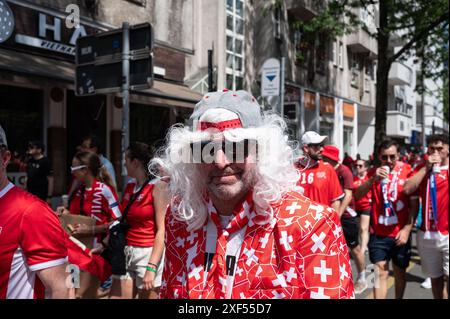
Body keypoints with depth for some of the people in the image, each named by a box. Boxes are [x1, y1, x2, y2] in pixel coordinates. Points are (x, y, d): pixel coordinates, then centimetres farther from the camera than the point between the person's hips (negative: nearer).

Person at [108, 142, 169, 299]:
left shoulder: (158, 187, -10)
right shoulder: (129, 186, 10)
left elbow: (162, 230, -15)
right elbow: (123, 222, 16)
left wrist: (151, 267, -20)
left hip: (148, 253, -6)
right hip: (126, 252, 6)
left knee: (147, 295, 4)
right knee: (115, 297, 7)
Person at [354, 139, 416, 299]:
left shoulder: (407, 171, -4)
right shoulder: (374, 172, 1)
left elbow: (414, 204, -2)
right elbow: (357, 195, -9)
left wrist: (407, 229, -9)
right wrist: (373, 179, -24)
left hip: (400, 234, 0)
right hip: (378, 234, 0)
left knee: (400, 272, 14)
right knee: (380, 273, 1)